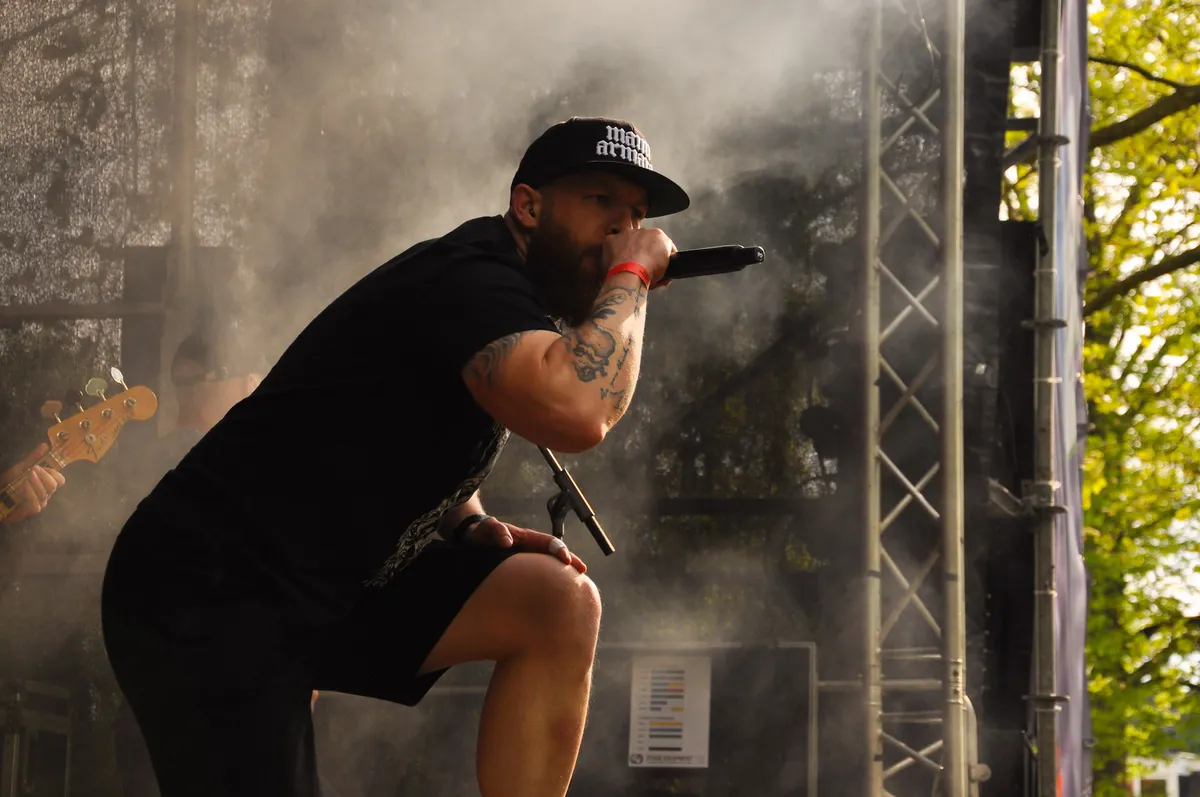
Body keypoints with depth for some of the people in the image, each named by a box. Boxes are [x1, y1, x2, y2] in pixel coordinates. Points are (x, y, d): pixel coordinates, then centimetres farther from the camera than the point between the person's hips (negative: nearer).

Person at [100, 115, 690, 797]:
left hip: (338, 583, 10)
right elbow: (577, 413, -38)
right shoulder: (469, 275, -20)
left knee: (562, 602, -4)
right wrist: (631, 274, -21)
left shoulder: (534, 302, 12)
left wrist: (473, 529, 1)